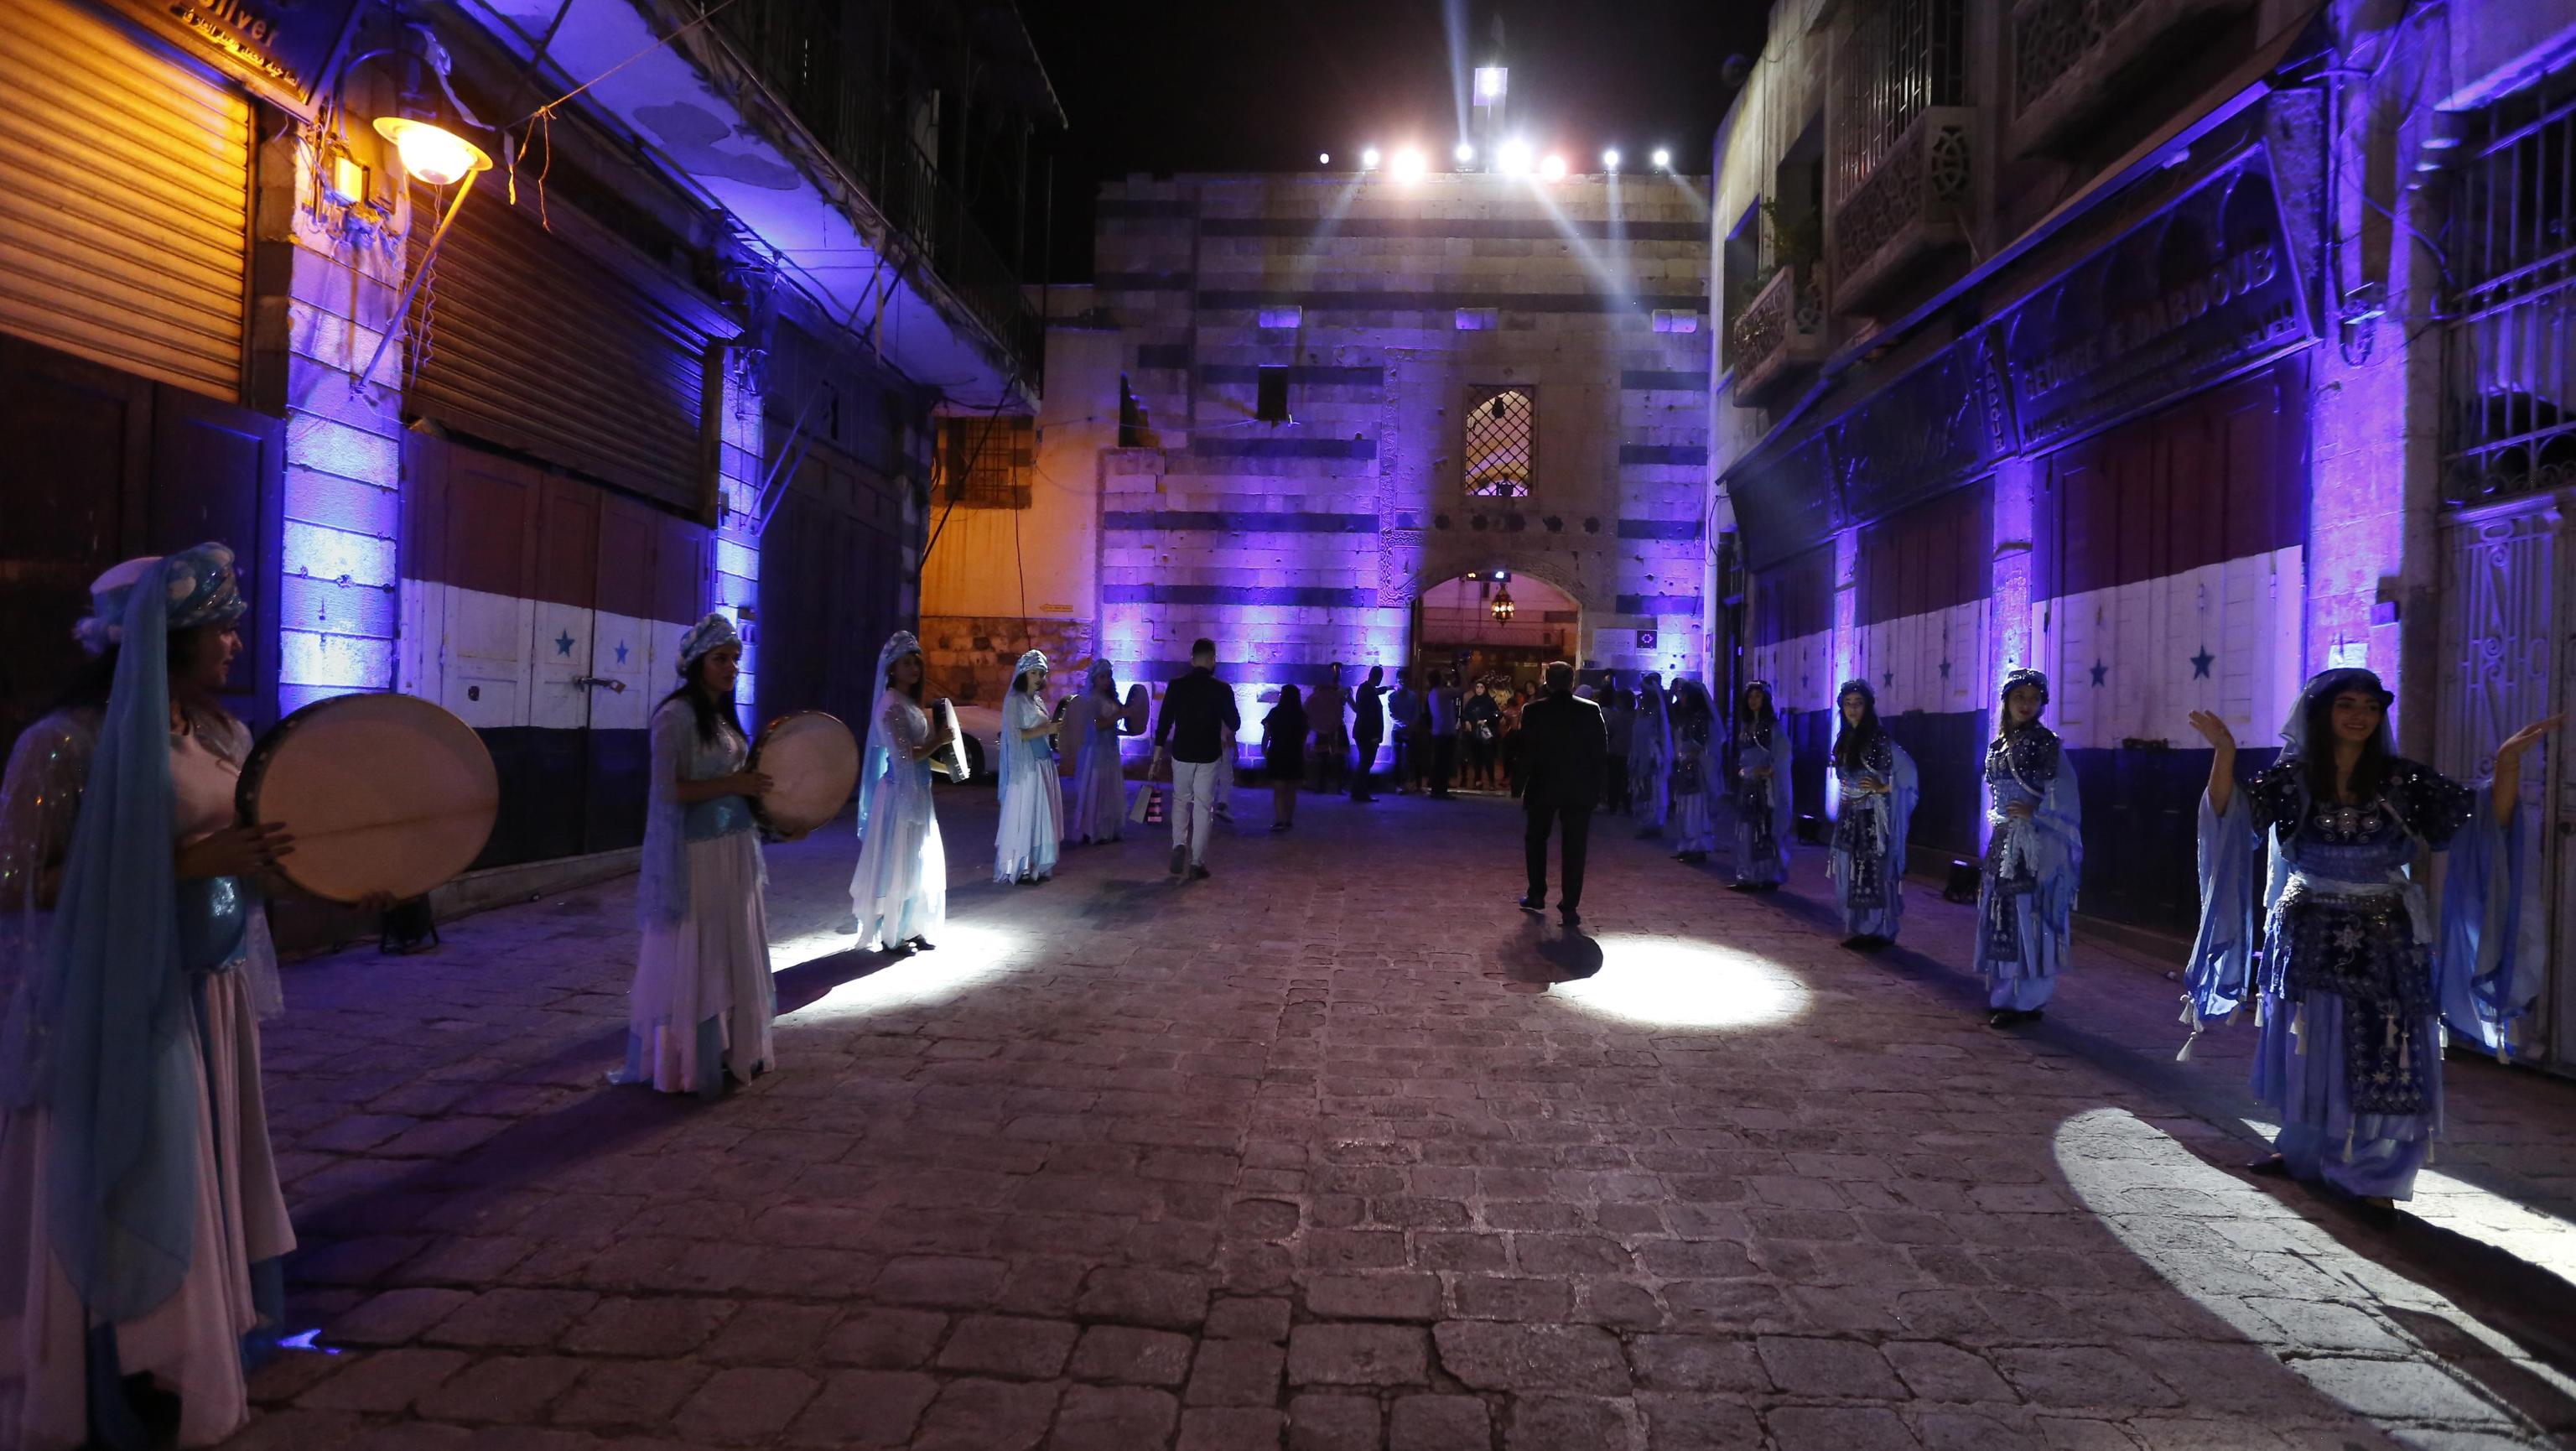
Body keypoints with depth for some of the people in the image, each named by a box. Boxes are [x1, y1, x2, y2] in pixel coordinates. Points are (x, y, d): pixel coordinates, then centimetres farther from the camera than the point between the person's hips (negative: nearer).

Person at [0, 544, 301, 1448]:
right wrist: (178, 864, -25)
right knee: (126, 1212, 5)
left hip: (211, 1003, 7)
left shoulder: (225, 737, 6)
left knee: (200, 1192, 17)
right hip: (117, 1015, -7)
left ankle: (193, 1374, 34)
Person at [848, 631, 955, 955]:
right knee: (898, 863, 0)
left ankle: (910, 929, 24)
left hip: (917, 792, 9)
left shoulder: (912, 703, 12)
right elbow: (905, 755, -21)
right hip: (899, 793, -9)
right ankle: (891, 936, 10)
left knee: (918, 864, 14)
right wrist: (939, 740, -12)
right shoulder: (891, 706, -15)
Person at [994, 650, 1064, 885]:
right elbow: (1015, 735, -16)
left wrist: (1053, 728, 5)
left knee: (1041, 815, 8)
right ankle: (1018, 870, 0)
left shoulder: (1038, 700, 15)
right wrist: (1046, 729, -19)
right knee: (1022, 816, -4)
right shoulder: (1014, 700, -8)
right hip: (1025, 768, -8)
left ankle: (1036, 867, 13)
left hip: (1044, 766, 8)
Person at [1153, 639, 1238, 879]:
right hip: (1209, 756, -1)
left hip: (1181, 754, 1)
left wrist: (1158, 755, 2)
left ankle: (1179, 845, 0)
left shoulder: (1176, 686, -3)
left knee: (1180, 801, 20)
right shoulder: (1222, 689, -6)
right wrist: (1227, 732, 25)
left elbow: (1164, 722, -3)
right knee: (1204, 807, 5)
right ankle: (1197, 863, 4)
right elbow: (1234, 724, 2)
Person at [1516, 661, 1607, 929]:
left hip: (1542, 786, 0)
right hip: (1580, 789, 0)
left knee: (1537, 839, 20)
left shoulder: (1533, 711, -6)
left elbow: (1524, 751, -5)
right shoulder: (1591, 711, -5)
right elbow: (1602, 751, -4)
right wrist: (1595, 783, 9)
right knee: (1574, 848, 4)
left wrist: (1523, 788, 3)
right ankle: (1569, 907, 1)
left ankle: (1537, 895, 24)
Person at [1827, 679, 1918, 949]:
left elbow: (1909, 772, -12)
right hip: (1850, 817, 7)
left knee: (1875, 872, -4)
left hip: (1875, 817, -7)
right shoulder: (1844, 739, 9)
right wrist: (1848, 800, 11)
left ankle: (1880, 932, 3)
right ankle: (1858, 929, 17)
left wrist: (1884, 788, -14)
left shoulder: (1880, 739, -11)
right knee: (1851, 873, 9)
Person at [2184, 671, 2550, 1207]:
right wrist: (2224, 753, -29)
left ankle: (2372, 1173, 12)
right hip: (2310, 935, 0)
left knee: (2381, 1057, 0)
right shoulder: (2292, 777, -3)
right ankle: (2301, 1150, 28)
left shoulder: (2402, 779, -1)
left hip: (2384, 940, 0)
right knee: (2308, 1052, 10)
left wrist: (2508, 762, -19)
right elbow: (2231, 814, -15)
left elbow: (2486, 820, -4)